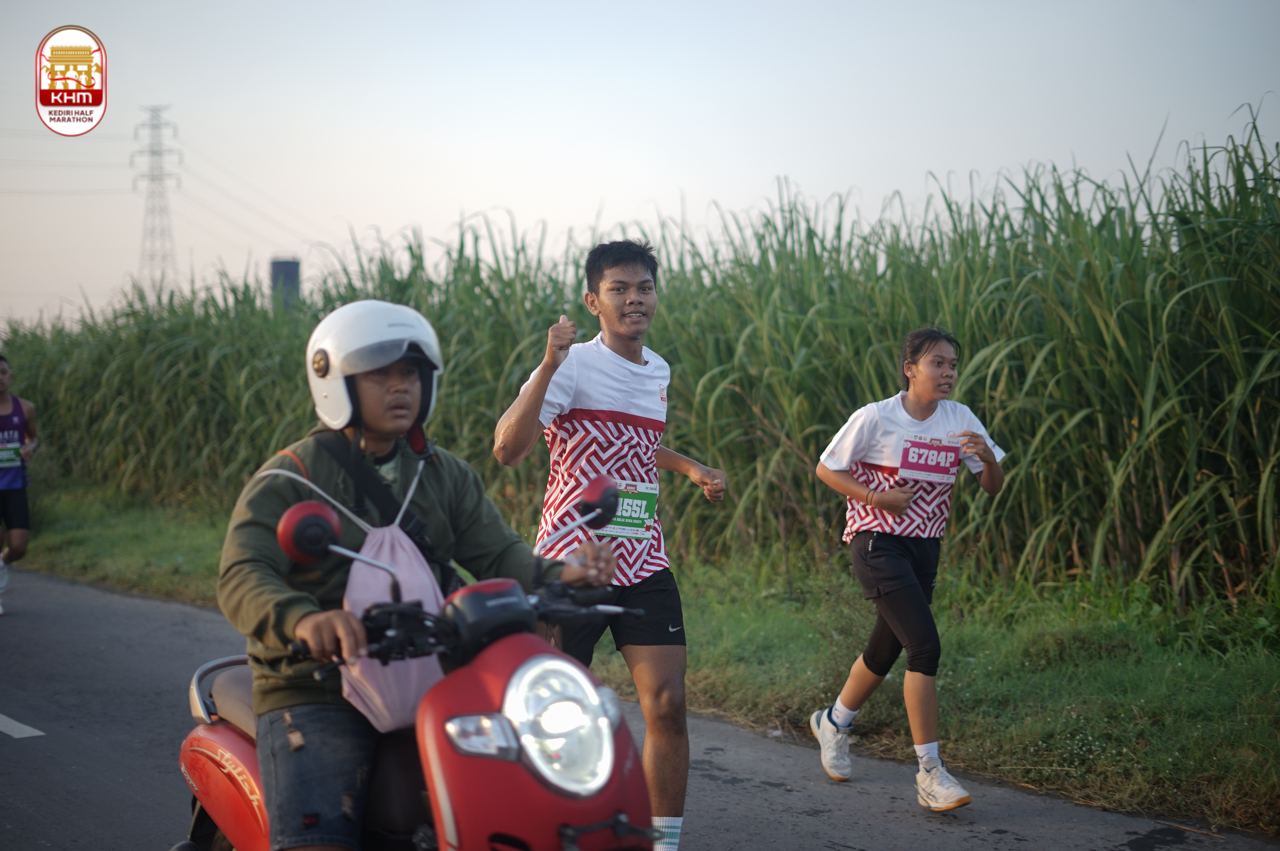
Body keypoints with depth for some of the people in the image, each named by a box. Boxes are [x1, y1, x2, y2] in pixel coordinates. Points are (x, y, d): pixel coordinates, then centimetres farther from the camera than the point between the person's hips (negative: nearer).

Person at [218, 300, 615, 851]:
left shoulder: (446, 476, 14)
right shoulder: (287, 481, -3)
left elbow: (496, 552, 4)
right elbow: (242, 577, -17)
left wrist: (557, 575, -21)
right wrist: (304, 619, -40)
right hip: (315, 696, -4)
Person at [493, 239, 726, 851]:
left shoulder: (659, 371, 14)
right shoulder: (573, 365, -9)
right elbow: (507, 448, -23)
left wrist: (689, 468, 20)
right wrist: (549, 366, -30)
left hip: (644, 561, 5)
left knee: (667, 704, -6)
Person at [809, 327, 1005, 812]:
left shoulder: (959, 419, 2)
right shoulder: (876, 418, -11)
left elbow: (993, 488, 3)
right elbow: (826, 469, -2)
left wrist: (987, 457, -19)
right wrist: (877, 497, -16)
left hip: (925, 548, 6)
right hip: (877, 541, -6)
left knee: (887, 648, 16)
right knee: (925, 646, -19)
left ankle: (834, 722, 44)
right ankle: (930, 773, -17)